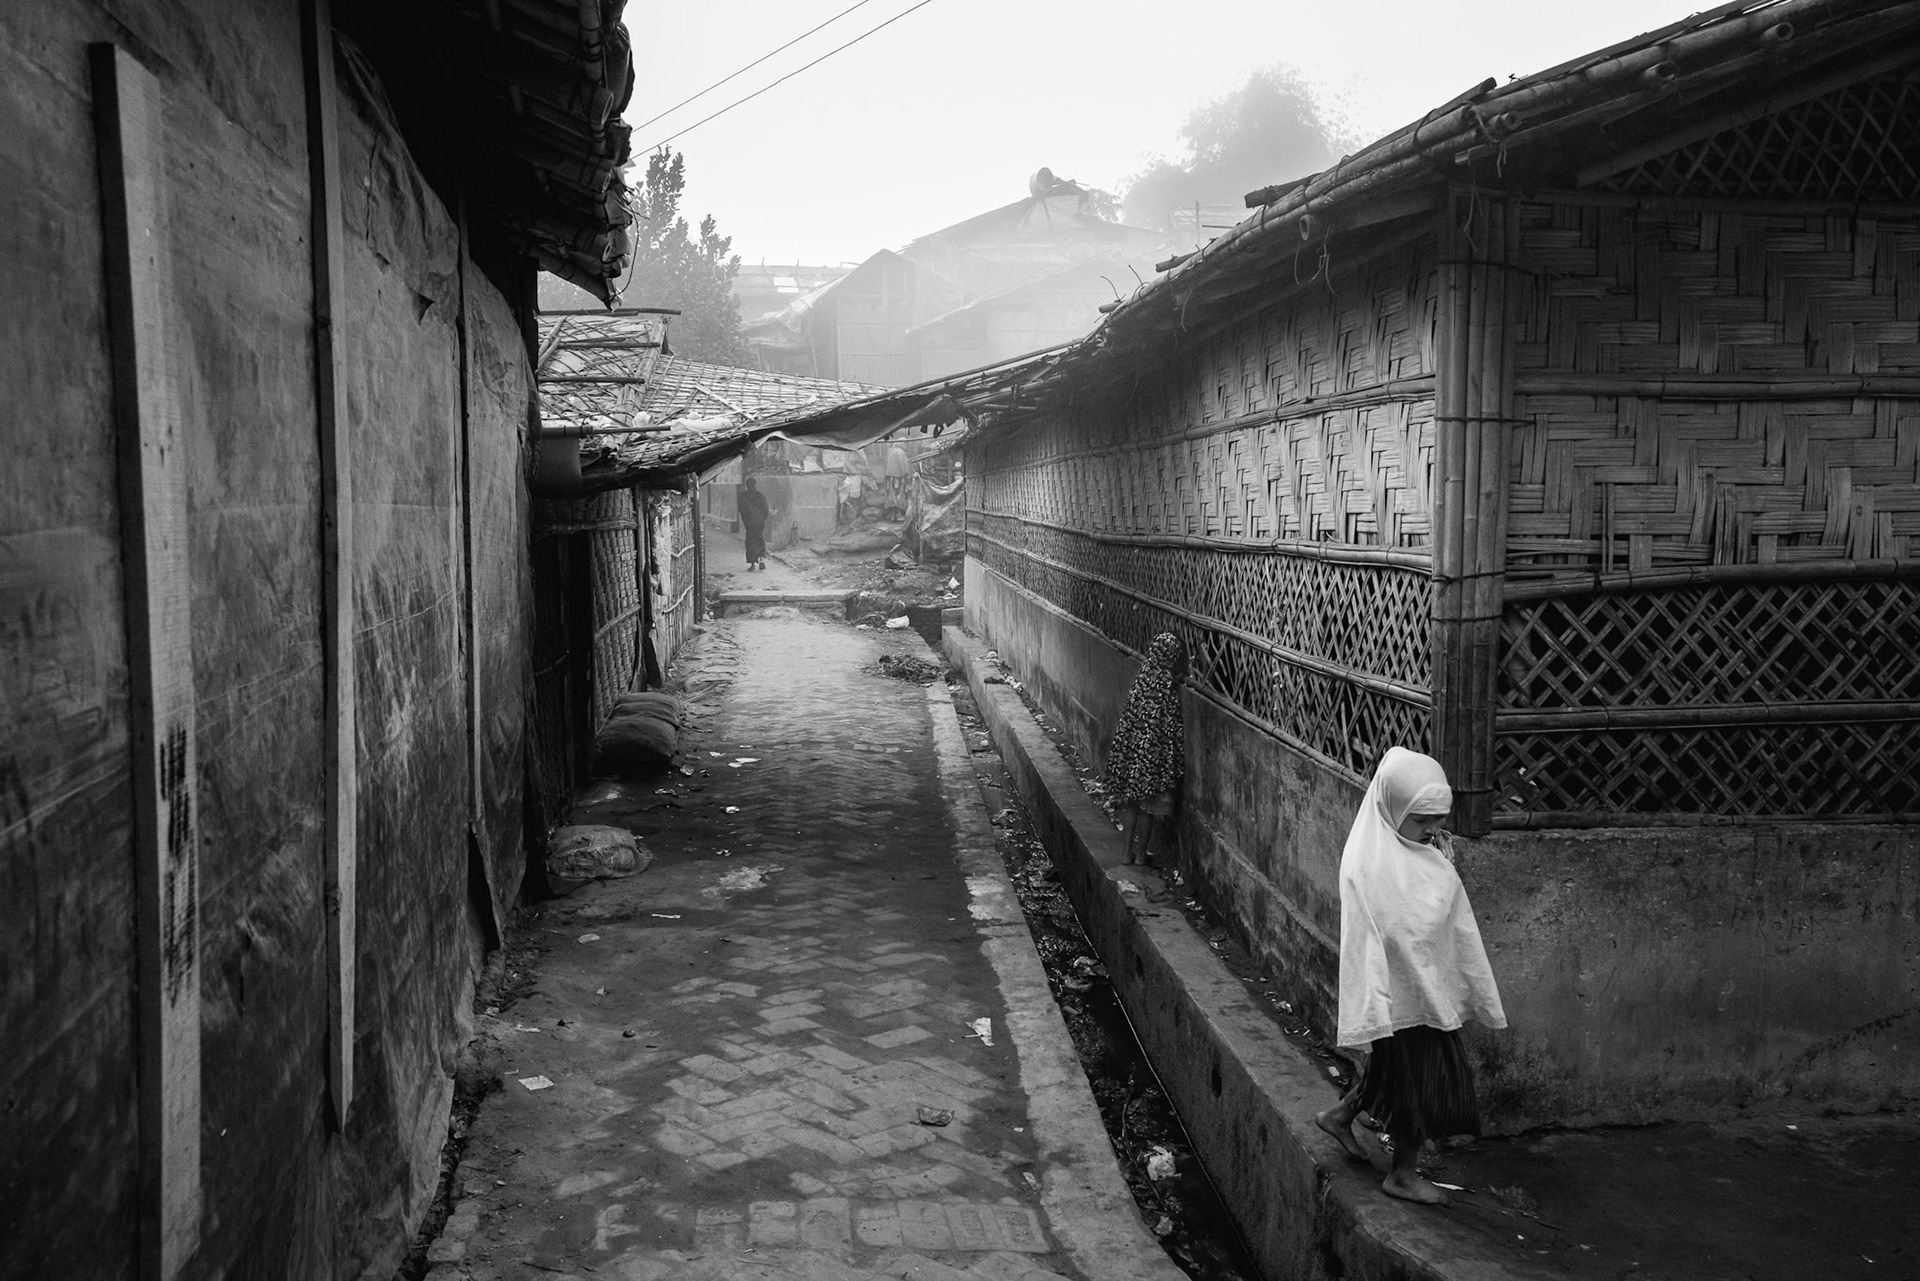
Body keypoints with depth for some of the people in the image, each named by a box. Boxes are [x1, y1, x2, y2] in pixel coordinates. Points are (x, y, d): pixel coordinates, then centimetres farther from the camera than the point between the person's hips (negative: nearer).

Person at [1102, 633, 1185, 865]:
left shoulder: (1144, 675, 1)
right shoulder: (1166, 682, -16)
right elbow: (1169, 724, -14)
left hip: (1130, 746, 6)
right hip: (1152, 750, -5)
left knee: (1131, 801, 15)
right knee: (1148, 804, 8)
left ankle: (1129, 851, 21)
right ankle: (1140, 854, 16)